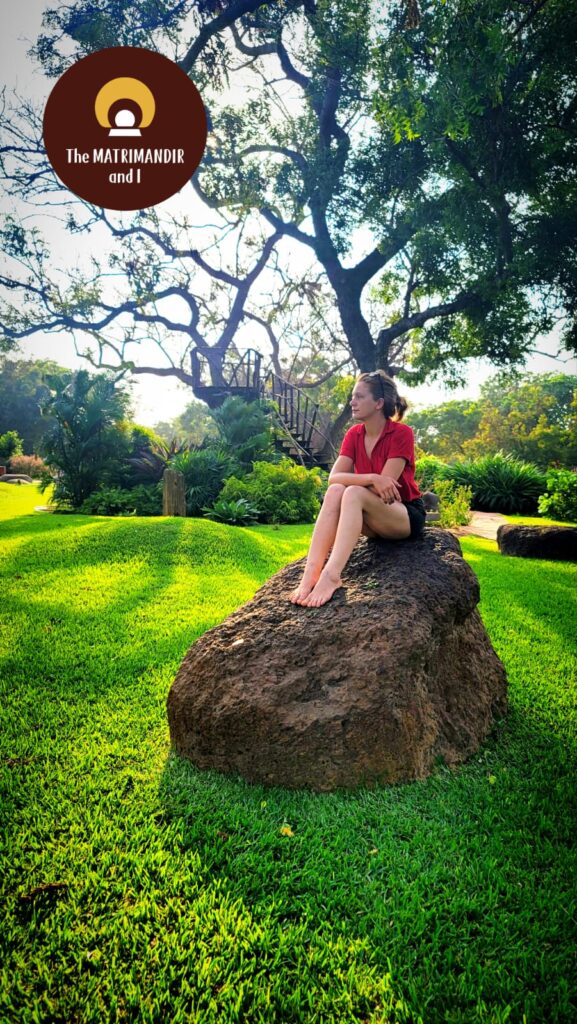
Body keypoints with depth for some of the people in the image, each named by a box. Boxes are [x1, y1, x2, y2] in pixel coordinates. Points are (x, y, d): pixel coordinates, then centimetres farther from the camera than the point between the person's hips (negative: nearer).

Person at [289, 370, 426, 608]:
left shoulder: (401, 433, -13)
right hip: (371, 519, 5)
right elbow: (334, 478, -12)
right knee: (335, 491, -26)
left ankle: (331, 575, -46)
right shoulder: (354, 434, 2)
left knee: (354, 493, -32)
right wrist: (371, 478, -26)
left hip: (407, 514, -5)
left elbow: (385, 484, -20)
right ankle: (311, 572, -39)